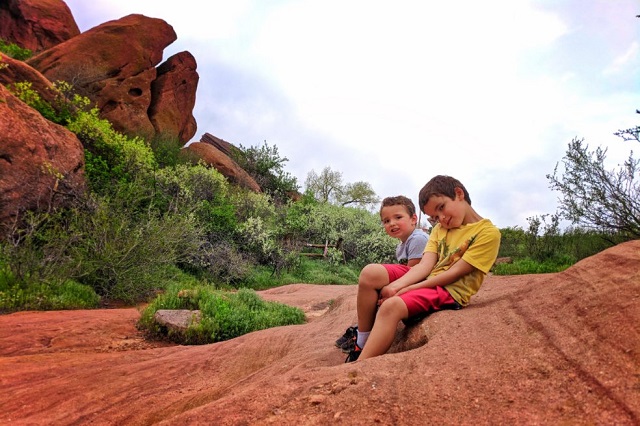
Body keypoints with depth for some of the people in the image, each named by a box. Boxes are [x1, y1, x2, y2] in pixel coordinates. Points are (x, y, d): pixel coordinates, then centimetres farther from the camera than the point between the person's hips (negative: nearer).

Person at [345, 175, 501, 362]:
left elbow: (454, 273, -15)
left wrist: (408, 289, -18)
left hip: (450, 291, -7)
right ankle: (361, 344, -10)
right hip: (426, 281, 7)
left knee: (391, 306, -33)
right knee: (370, 273, -16)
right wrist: (396, 286, -20)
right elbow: (425, 265, -1)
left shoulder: (488, 232, -7)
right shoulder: (439, 229, 15)